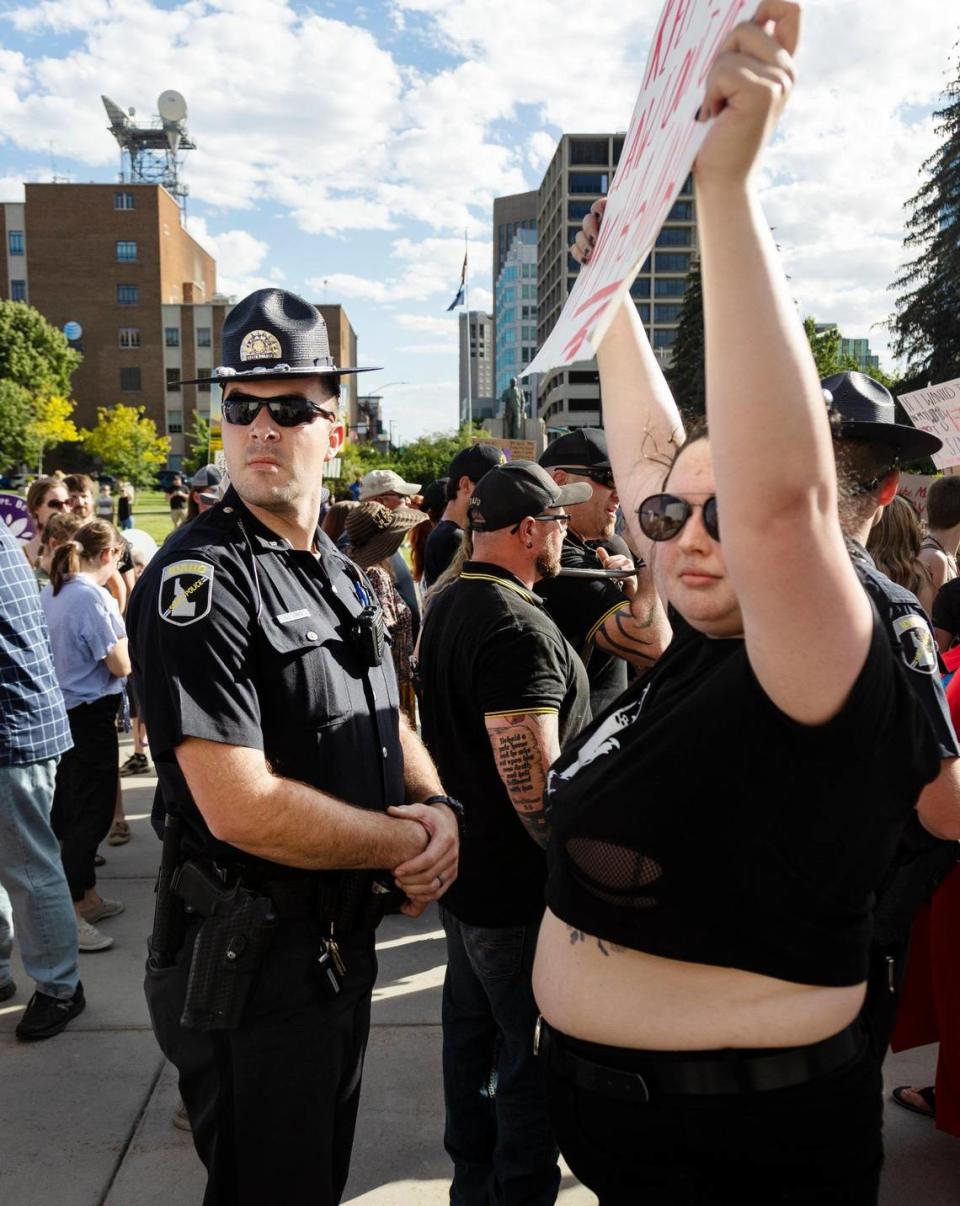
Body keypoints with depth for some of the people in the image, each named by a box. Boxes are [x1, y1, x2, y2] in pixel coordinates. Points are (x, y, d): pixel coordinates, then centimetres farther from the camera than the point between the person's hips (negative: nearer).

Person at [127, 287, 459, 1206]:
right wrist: (407, 844, -17)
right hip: (251, 966, -8)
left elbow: (386, 723, 13)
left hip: (344, 946, 8)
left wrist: (439, 810, -7)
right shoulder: (198, 579, -21)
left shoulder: (339, 574, 7)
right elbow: (243, 808, -29)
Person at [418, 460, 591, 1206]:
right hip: (520, 888, -10)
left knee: (473, 1029, 23)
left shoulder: (446, 606, 7)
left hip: (462, 865, 10)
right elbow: (534, 781, -28)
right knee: (536, 1059, 6)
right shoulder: (517, 627, -24)